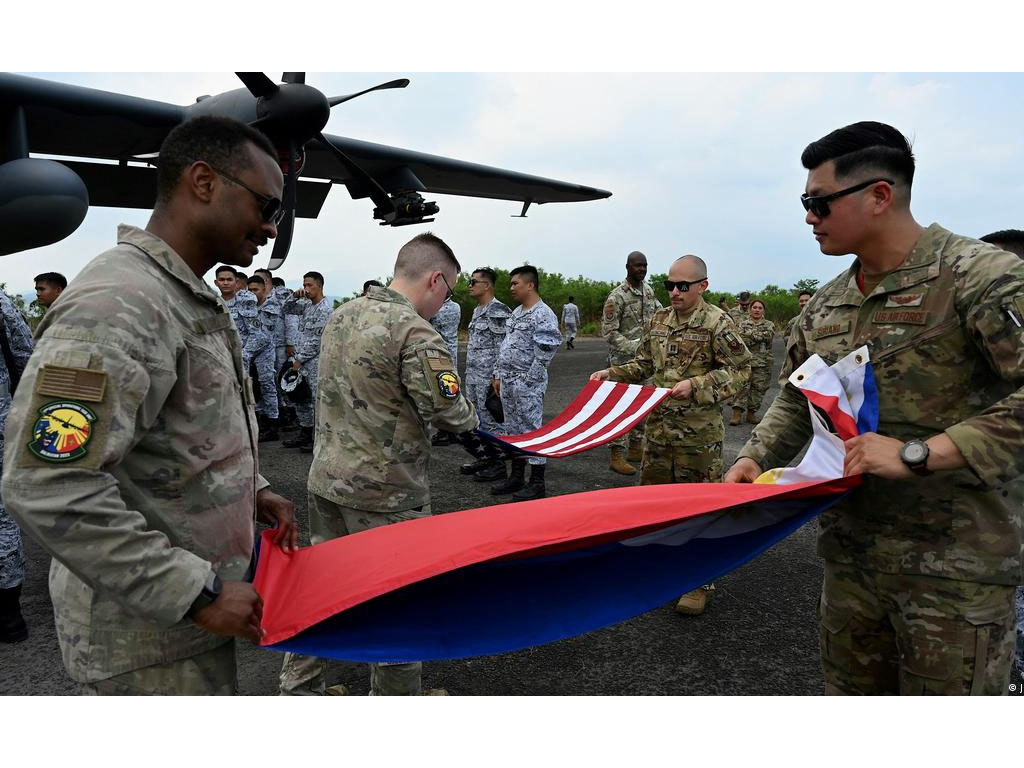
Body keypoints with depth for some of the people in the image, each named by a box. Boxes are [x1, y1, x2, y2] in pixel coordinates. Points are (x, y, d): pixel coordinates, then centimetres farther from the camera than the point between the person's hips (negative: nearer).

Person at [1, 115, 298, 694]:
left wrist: (252, 490, 8)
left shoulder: (196, 301, 9)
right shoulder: (117, 304, -23)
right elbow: (48, 490, -29)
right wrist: (196, 592, -24)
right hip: (146, 635, -9)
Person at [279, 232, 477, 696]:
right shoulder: (416, 334, -21)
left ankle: (298, 686, 33)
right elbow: (449, 412, -20)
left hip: (326, 478, 8)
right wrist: (470, 416, 1)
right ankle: (395, 695, 26)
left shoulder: (340, 315, 5)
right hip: (385, 491, -7)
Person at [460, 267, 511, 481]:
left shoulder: (498, 311, -13)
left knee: (491, 420, -3)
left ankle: (498, 465, 7)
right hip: (473, 376, 10)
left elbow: (503, 346, -17)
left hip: (488, 377, -10)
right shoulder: (477, 311, 16)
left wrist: (497, 376, -20)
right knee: (477, 419, 14)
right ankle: (485, 458, 25)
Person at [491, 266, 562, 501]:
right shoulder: (516, 312, 15)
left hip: (527, 382, -9)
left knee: (532, 429, -3)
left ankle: (537, 483, 6)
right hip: (508, 381, 9)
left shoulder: (543, 314, -12)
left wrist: (529, 380, -17)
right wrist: (499, 375, 15)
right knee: (513, 429, 14)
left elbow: (545, 352, -17)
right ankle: (516, 478, 25)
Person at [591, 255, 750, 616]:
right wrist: (611, 374, 3)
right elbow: (643, 363, 19)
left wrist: (695, 387, -25)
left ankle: (699, 582, 16)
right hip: (658, 427, 6)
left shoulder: (718, 322, -10)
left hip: (699, 433, -6)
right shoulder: (659, 320, 9)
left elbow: (739, 371, -13)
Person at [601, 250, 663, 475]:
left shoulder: (648, 290, 9)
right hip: (623, 359, -8)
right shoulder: (617, 297, -13)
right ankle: (617, 455, -3)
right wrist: (632, 347, -22)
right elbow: (609, 332, -14)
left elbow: (658, 309, 27)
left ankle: (635, 447, 25)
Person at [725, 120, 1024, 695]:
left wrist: (917, 454, -26)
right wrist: (755, 459, 1)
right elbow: (796, 400, 18)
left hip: (954, 568, -6)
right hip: (851, 555, 6)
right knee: (850, 688, 19)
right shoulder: (826, 305, 9)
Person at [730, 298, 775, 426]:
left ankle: (752, 413, 13)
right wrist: (760, 336, -11)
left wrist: (751, 334, -7)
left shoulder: (769, 324, 13)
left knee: (759, 388, 3)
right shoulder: (744, 324, 11)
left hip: (762, 362, 2)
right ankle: (737, 413, -14)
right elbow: (741, 339, -6)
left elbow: (769, 336, -9)